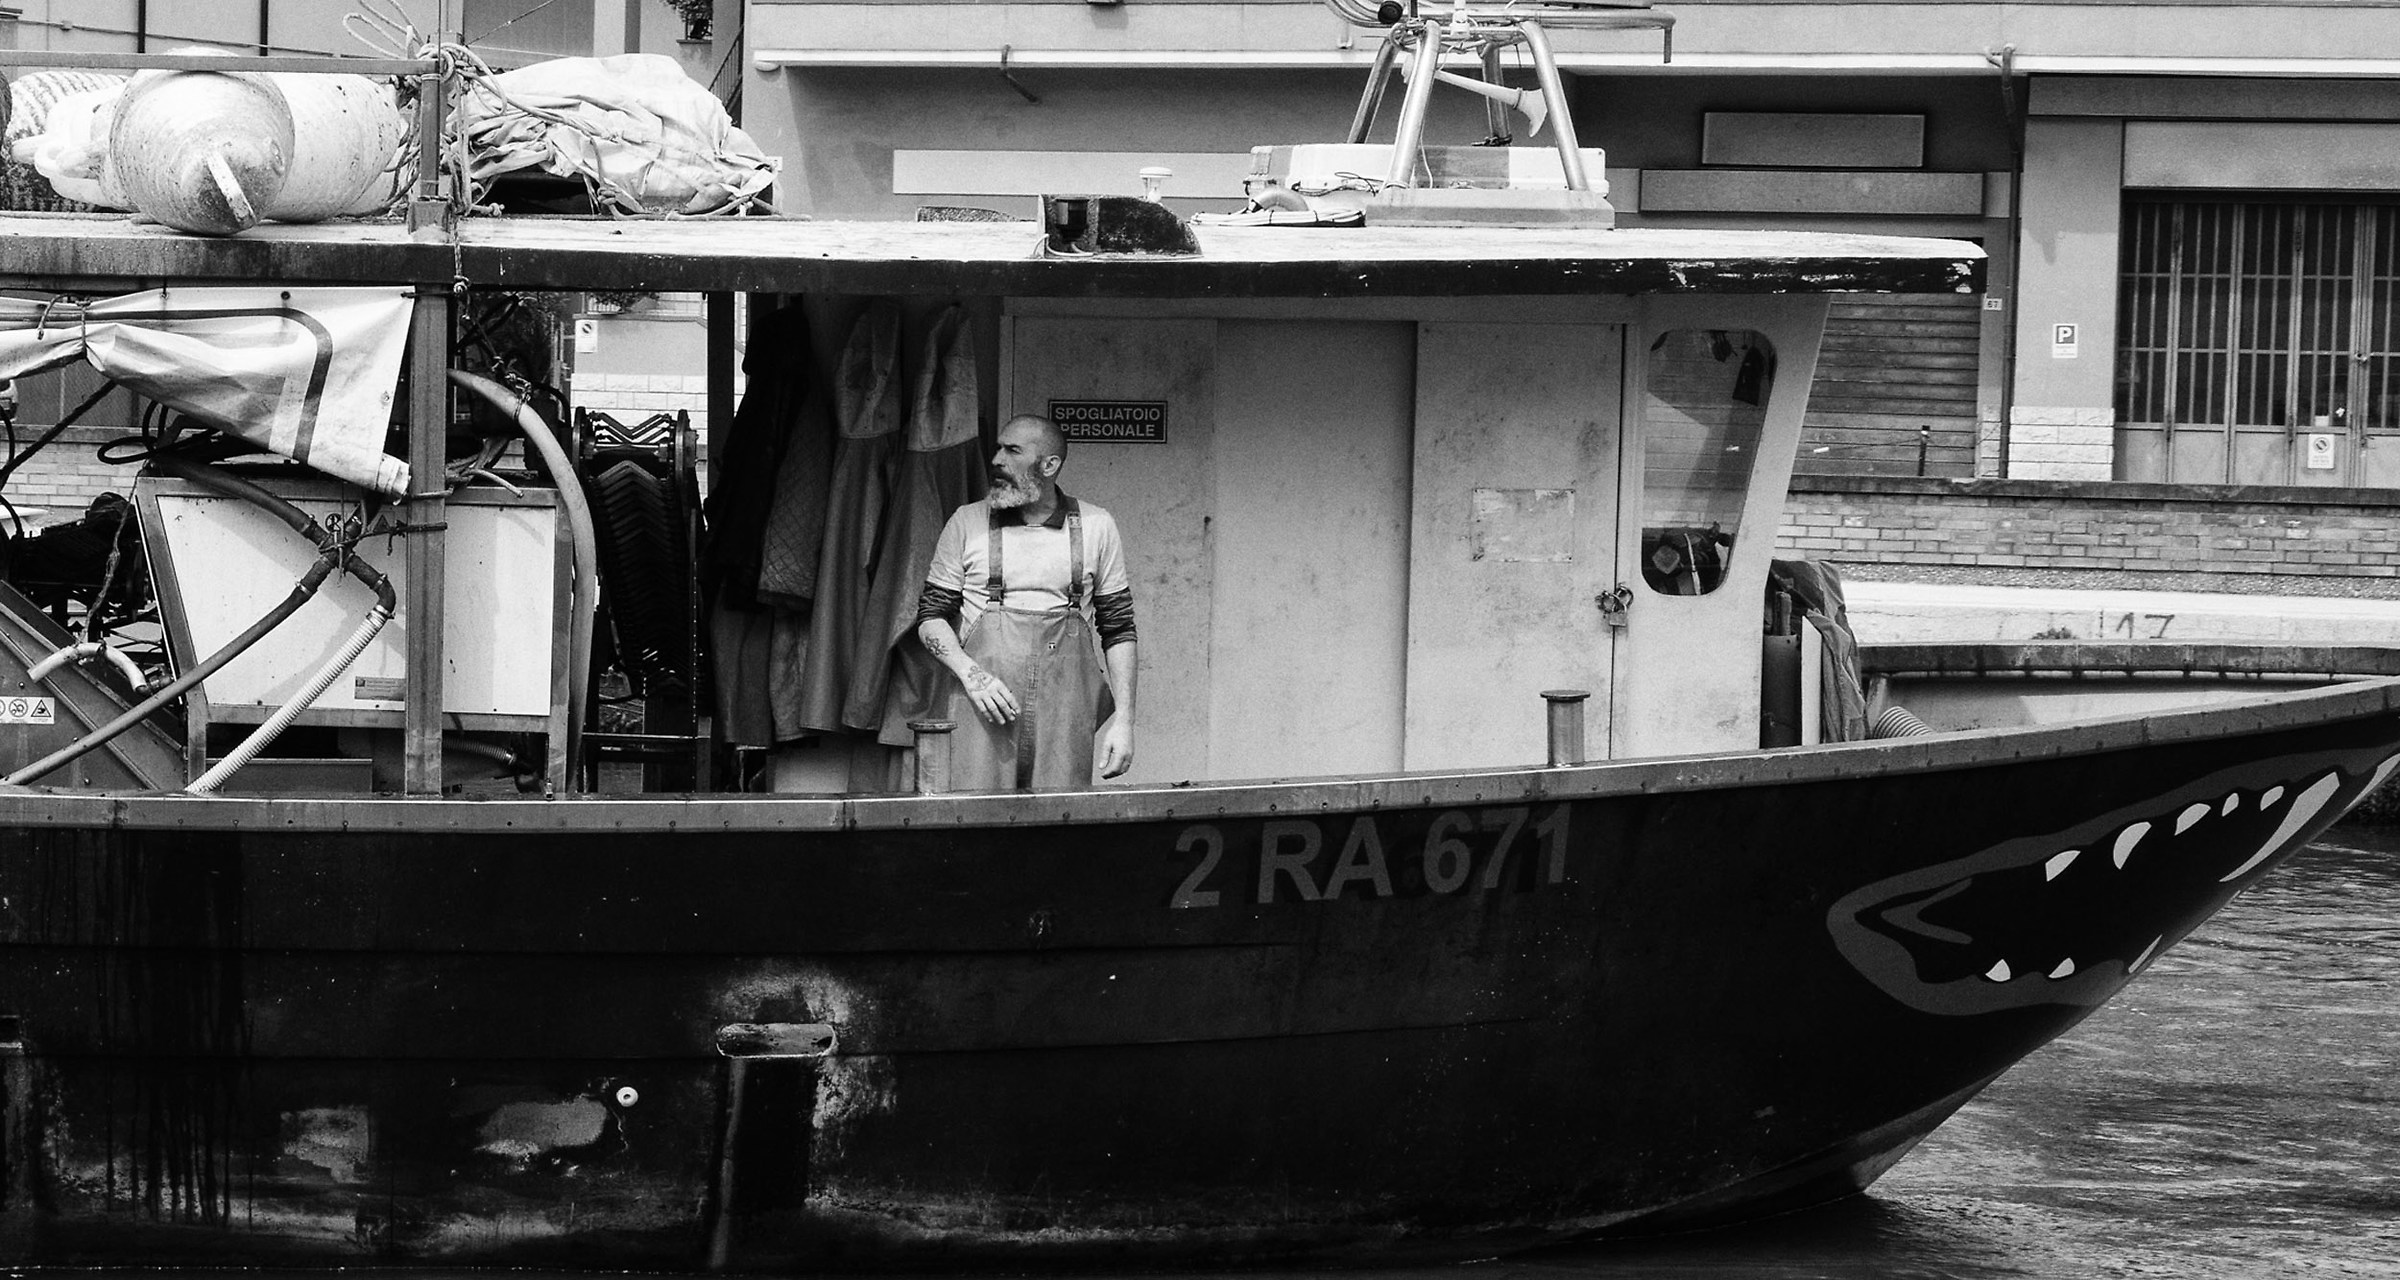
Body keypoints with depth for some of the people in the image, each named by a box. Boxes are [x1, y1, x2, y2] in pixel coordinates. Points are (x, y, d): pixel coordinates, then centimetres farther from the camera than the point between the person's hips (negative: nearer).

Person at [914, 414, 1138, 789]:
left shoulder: (1096, 528, 10)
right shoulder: (967, 525, 9)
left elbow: (1118, 630, 12)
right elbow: (930, 617, 10)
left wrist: (1124, 719, 4)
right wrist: (970, 674, -8)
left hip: (1066, 714, 0)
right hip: (983, 713, 0)